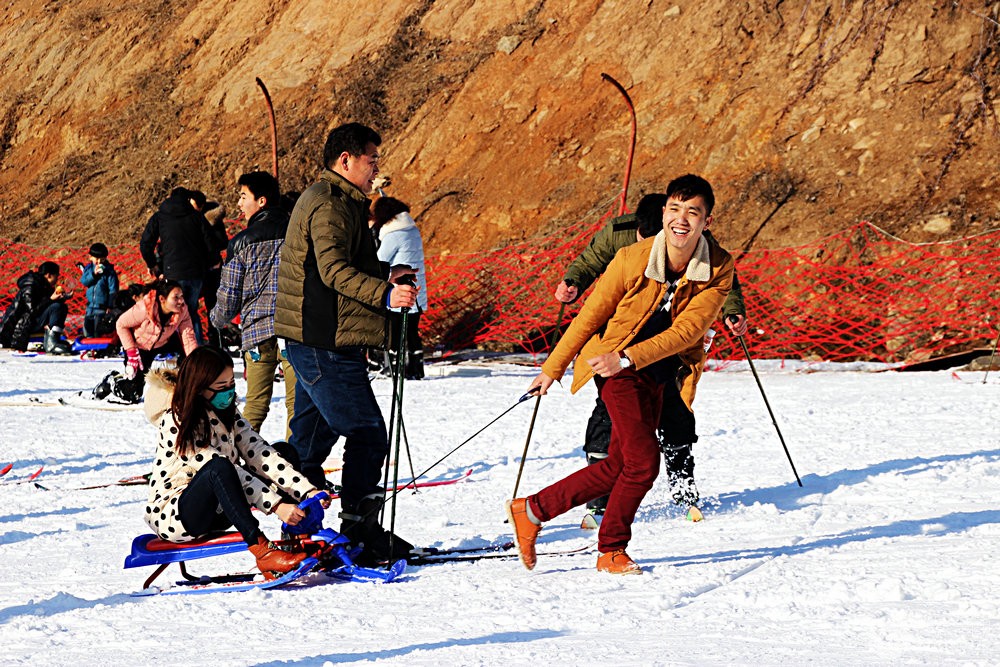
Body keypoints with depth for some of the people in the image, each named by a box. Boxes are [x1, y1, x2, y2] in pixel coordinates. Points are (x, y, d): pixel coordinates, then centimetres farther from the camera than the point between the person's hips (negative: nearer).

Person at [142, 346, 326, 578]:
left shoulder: (227, 412, 5)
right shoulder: (175, 422, -20)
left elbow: (259, 454, -4)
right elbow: (221, 470, -27)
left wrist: (308, 491, -18)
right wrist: (276, 505, -33)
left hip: (216, 511, 8)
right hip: (172, 515, -8)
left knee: (284, 451, -5)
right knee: (219, 468, -37)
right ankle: (261, 551, -43)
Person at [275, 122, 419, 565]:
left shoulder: (338, 202, 19)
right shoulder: (329, 206, -15)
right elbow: (334, 269, -28)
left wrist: (386, 277, 15)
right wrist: (384, 293, -38)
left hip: (314, 342, 11)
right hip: (326, 344, -11)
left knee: (311, 435, 16)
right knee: (367, 435, -8)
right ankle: (361, 532, -5)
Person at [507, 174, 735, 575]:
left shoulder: (719, 269, -12)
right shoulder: (632, 260, -17)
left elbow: (689, 329, -18)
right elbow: (591, 315, -6)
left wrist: (628, 357, -29)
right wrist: (553, 368, 0)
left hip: (656, 374, 5)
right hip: (615, 366, -4)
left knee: (618, 467, 8)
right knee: (643, 461, -14)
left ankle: (532, 511, 24)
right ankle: (611, 550, 7)